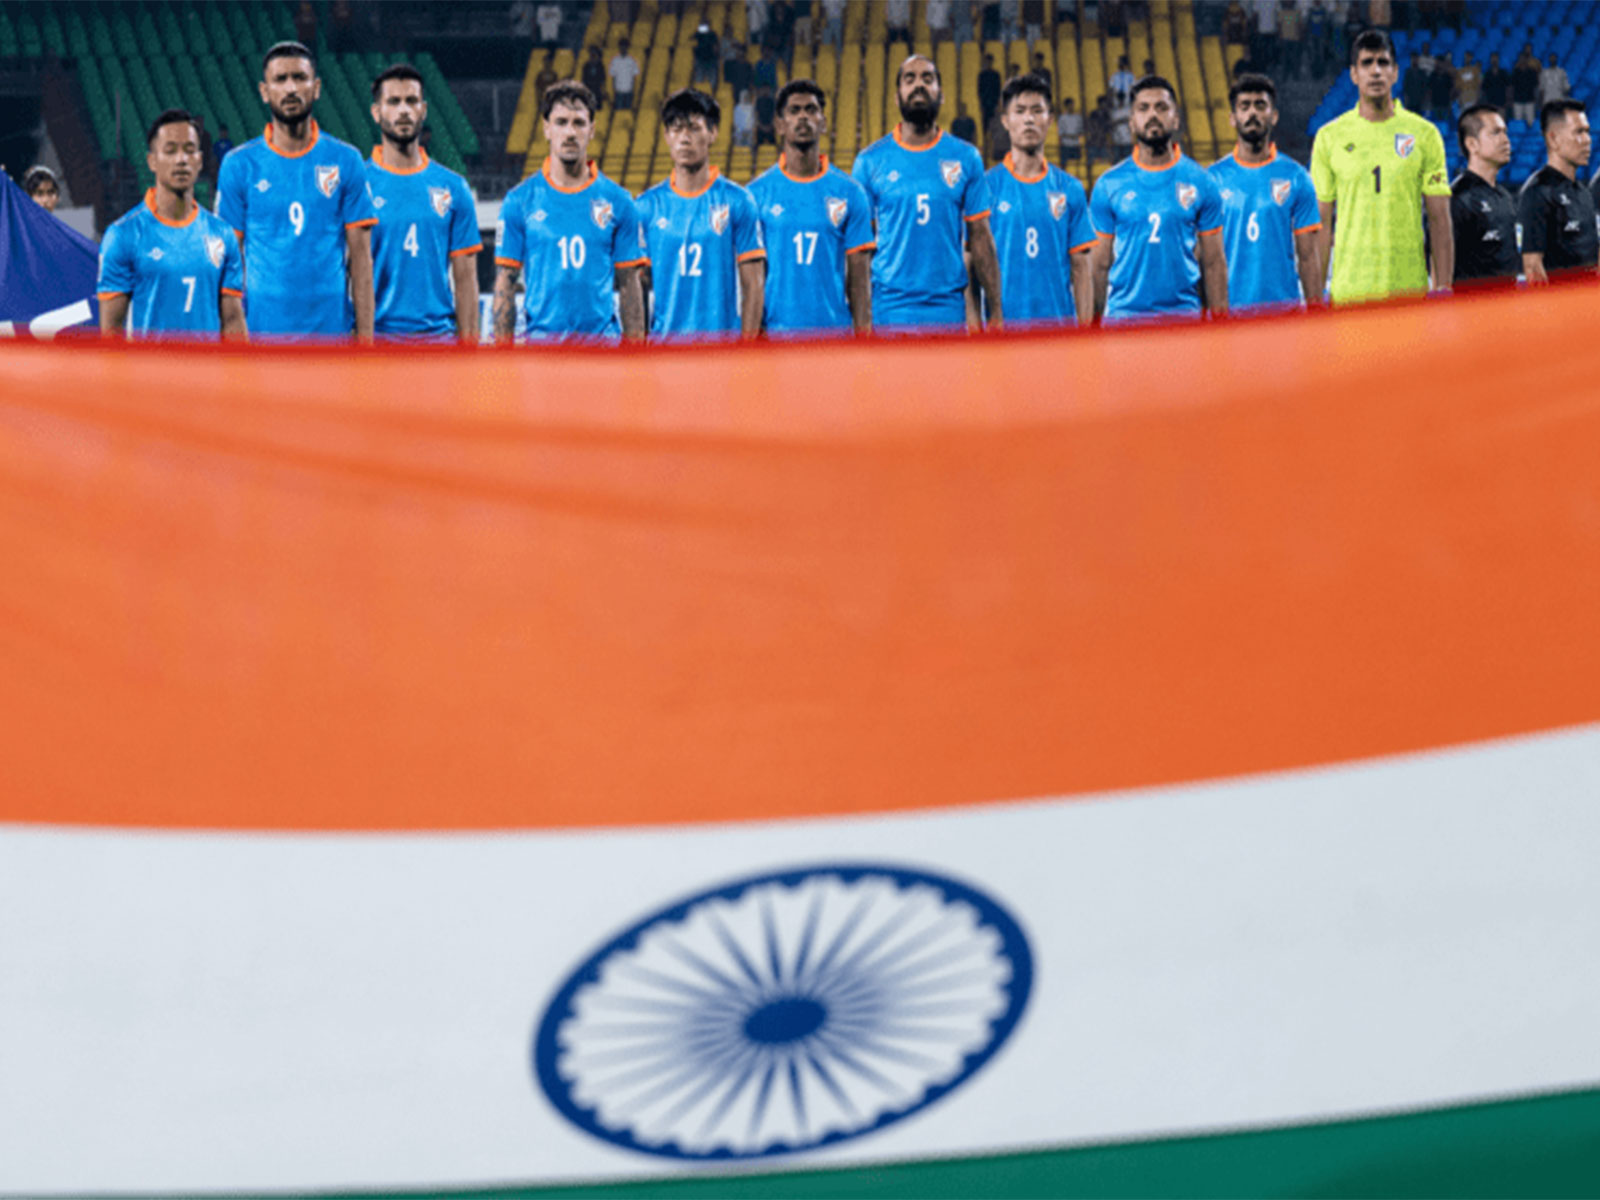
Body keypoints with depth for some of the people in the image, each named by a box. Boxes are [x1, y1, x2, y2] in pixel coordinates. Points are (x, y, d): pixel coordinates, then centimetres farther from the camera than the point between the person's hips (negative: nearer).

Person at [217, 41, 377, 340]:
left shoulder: (346, 161, 5)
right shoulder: (239, 165, 4)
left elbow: (360, 257, 4)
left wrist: (365, 336, -3)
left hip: (331, 327, 1)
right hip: (261, 331, 0)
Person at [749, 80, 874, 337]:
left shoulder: (850, 192, 7)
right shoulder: (757, 192, 5)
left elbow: (859, 276, 5)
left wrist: (863, 336, -3)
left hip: (835, 332, 1)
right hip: (775, 333, -1)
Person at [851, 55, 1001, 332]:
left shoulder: (966, 158, 9)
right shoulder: (869, 161, 5)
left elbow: (980, 237, 8)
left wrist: (996, 312, 1)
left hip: (950, 310, 1)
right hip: (889, 312, -1)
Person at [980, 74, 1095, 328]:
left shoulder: (1071, 189, 9)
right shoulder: (987, 185, 2)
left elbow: (1081, 268, 8)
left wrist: (1085, 328, -1)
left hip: (1060, 324, 2)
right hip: (1003, 324, -2)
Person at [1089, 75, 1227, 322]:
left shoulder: (1201, 182, 5)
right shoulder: (1109, 185, 5)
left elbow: (1214, 264, 5)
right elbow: (1100, 265, 5)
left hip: (1184, 315, 0)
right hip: (1123, 316, 0)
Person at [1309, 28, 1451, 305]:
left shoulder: (1424, 134, 6)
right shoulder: (1329, 137, 6)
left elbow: (1439, 219, 5)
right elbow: (1321, 222, 6)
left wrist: (1443, 289, -2)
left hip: (1410, 289, 0)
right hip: (1349, 290, 0)